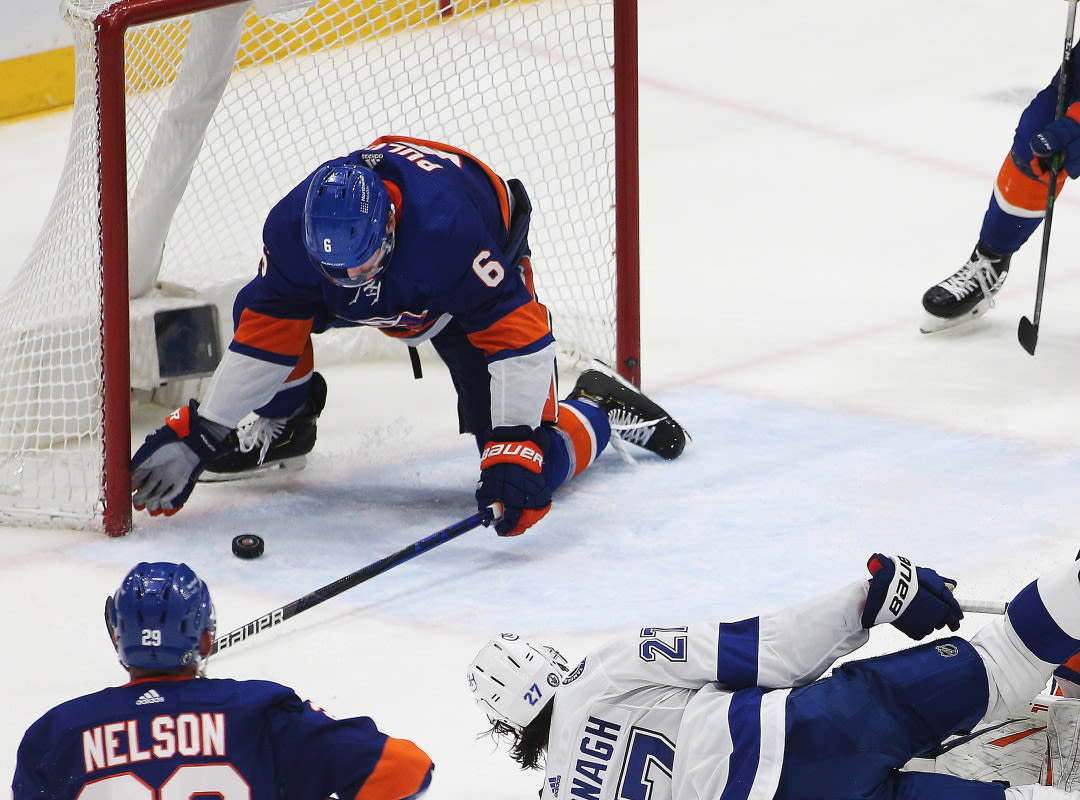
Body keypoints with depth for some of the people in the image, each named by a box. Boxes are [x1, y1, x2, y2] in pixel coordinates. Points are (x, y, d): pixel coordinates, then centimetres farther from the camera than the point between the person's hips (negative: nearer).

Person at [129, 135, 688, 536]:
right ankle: (285, 423, 14)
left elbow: (519, 336, -40)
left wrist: (515, 445, -44)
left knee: (533, 465, -16)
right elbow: (264, 338, -17)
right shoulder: (292, 228, -29)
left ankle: (599, 408, 17)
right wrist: (198, 433, -18)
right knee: (261, 310, -15)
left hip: (485, 283, -5)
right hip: (390, 300, 5)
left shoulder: (450, 228, -45)